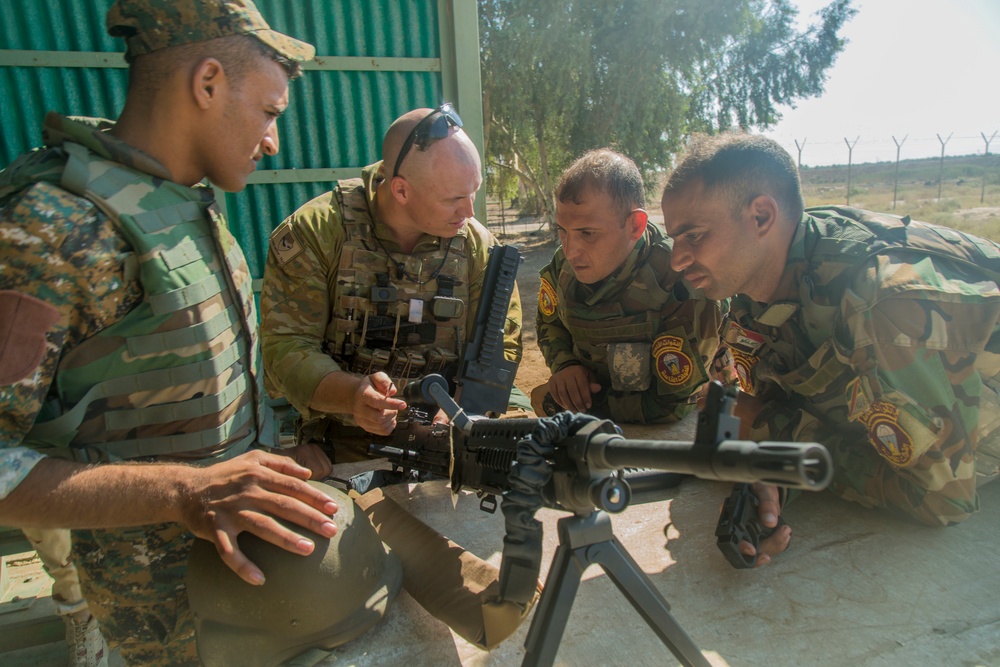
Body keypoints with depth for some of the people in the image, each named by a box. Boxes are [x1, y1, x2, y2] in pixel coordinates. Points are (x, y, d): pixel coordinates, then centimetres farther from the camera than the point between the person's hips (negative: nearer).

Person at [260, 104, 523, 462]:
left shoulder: (478, 244, 0)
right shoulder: (314, 231, -9)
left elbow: (500, 346, 2)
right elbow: (285, 348, -11)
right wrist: (352, 394, -30)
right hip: (341, 444, -1)